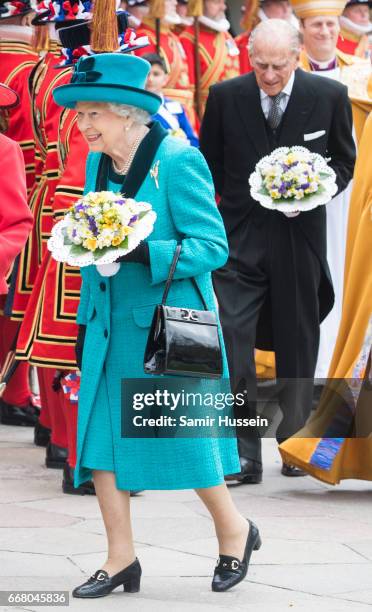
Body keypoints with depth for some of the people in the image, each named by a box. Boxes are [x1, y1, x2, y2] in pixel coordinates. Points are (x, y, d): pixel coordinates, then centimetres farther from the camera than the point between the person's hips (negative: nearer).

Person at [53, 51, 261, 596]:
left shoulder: (178, 162, -14)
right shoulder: (97, 165, 8)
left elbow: (212, 246, -15)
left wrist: (143, 252, -26)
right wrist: (86, 319, 15)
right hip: (110, 325, 7)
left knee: (182, 435, 2)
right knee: (99, 436, 2)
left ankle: (234, 529, 26)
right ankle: (121, 559, 11)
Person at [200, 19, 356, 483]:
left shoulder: (329, 96, -2)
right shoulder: (225, 96, -2)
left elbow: (343, 161, 8)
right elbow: (210, 164, 10)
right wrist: (236, 194, -3)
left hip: (299, 238, 1)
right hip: (240, 238, -1)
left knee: (298, 343, 11)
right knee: (235, 340, -10)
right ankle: (244, 455, -6)